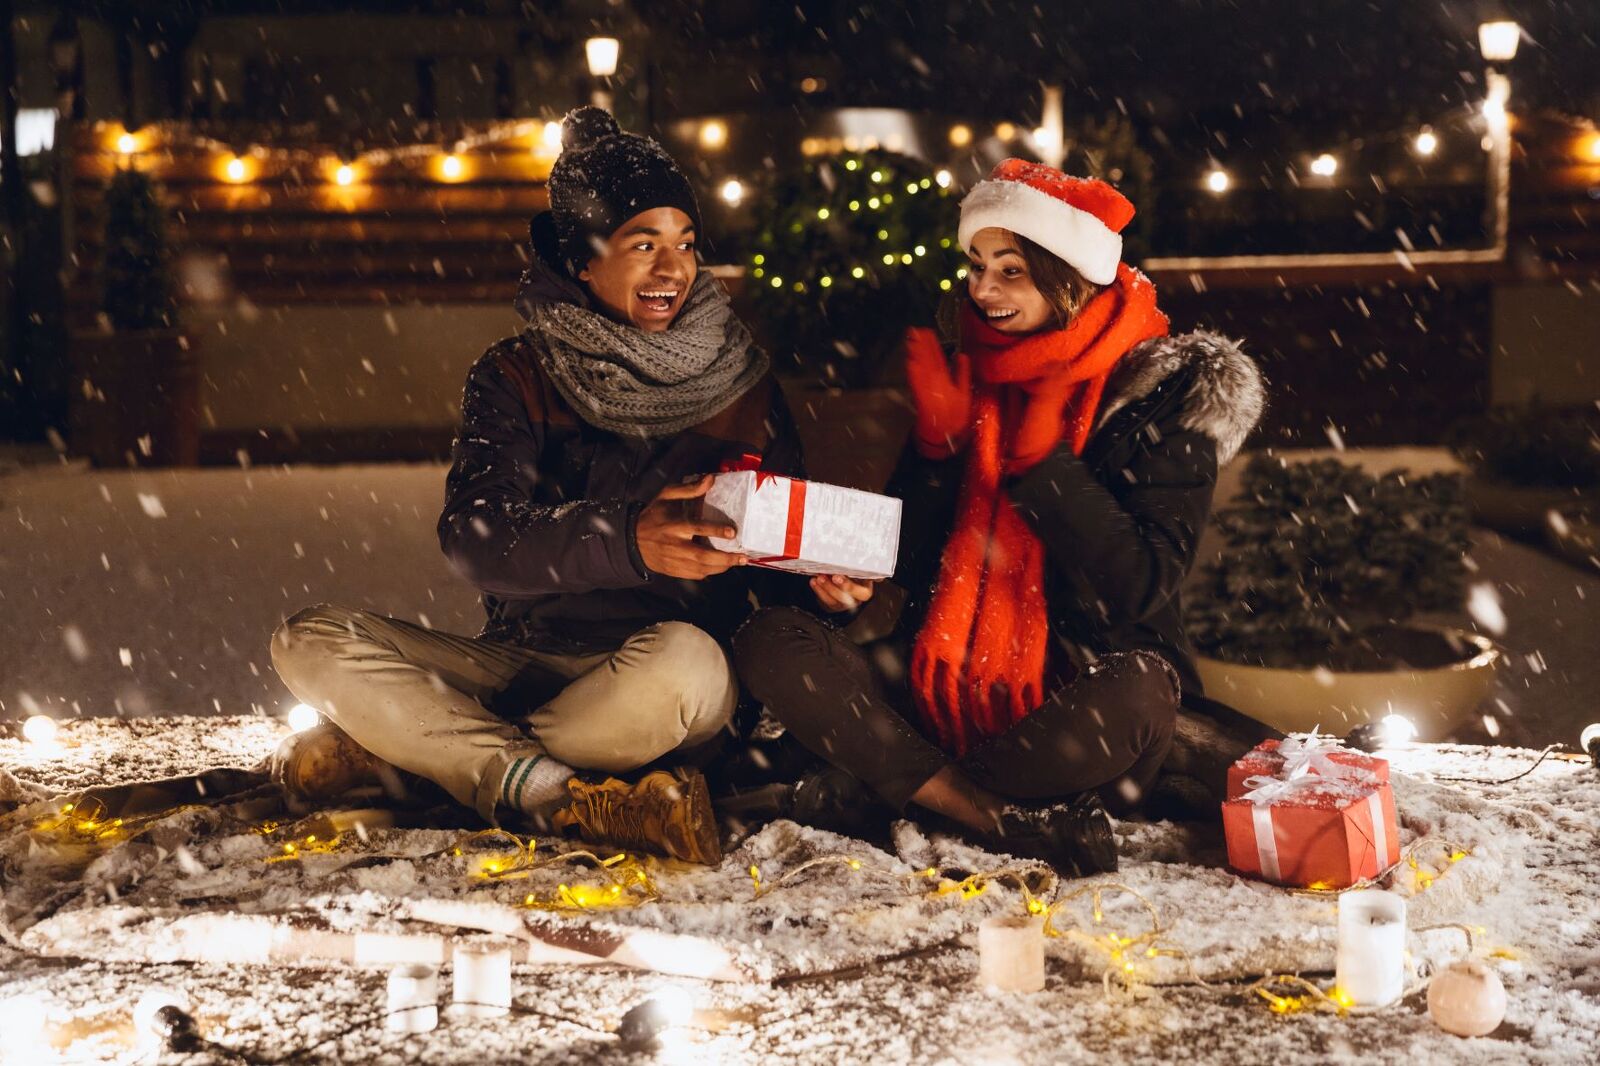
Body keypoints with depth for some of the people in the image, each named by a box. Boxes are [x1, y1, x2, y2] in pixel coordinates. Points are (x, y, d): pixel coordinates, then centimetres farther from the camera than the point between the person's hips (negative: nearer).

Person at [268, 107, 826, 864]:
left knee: (684, 661, -38)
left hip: (645, 690, -1)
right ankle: (563, 797, -31)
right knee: (310, 644, -16)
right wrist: (625, 541, -30)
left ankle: (398, 751, -21)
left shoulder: (740, 385, 7)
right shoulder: (516, 378, 5)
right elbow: (473, 538, -12)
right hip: (521, 666, 2)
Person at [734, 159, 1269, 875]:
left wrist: (1044, 459, -20)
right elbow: (912, 570, 5)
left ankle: (898, 788, -17)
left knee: (1133, 702, -38)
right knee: (769, 644, -18)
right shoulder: (964, 372, 8)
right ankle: (1020, 823, -26)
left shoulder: (1163, 389, -3)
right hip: (948, 694, 4)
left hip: (1077, 696, -4)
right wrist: (938, 440, -8)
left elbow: (1141, 588, -15)